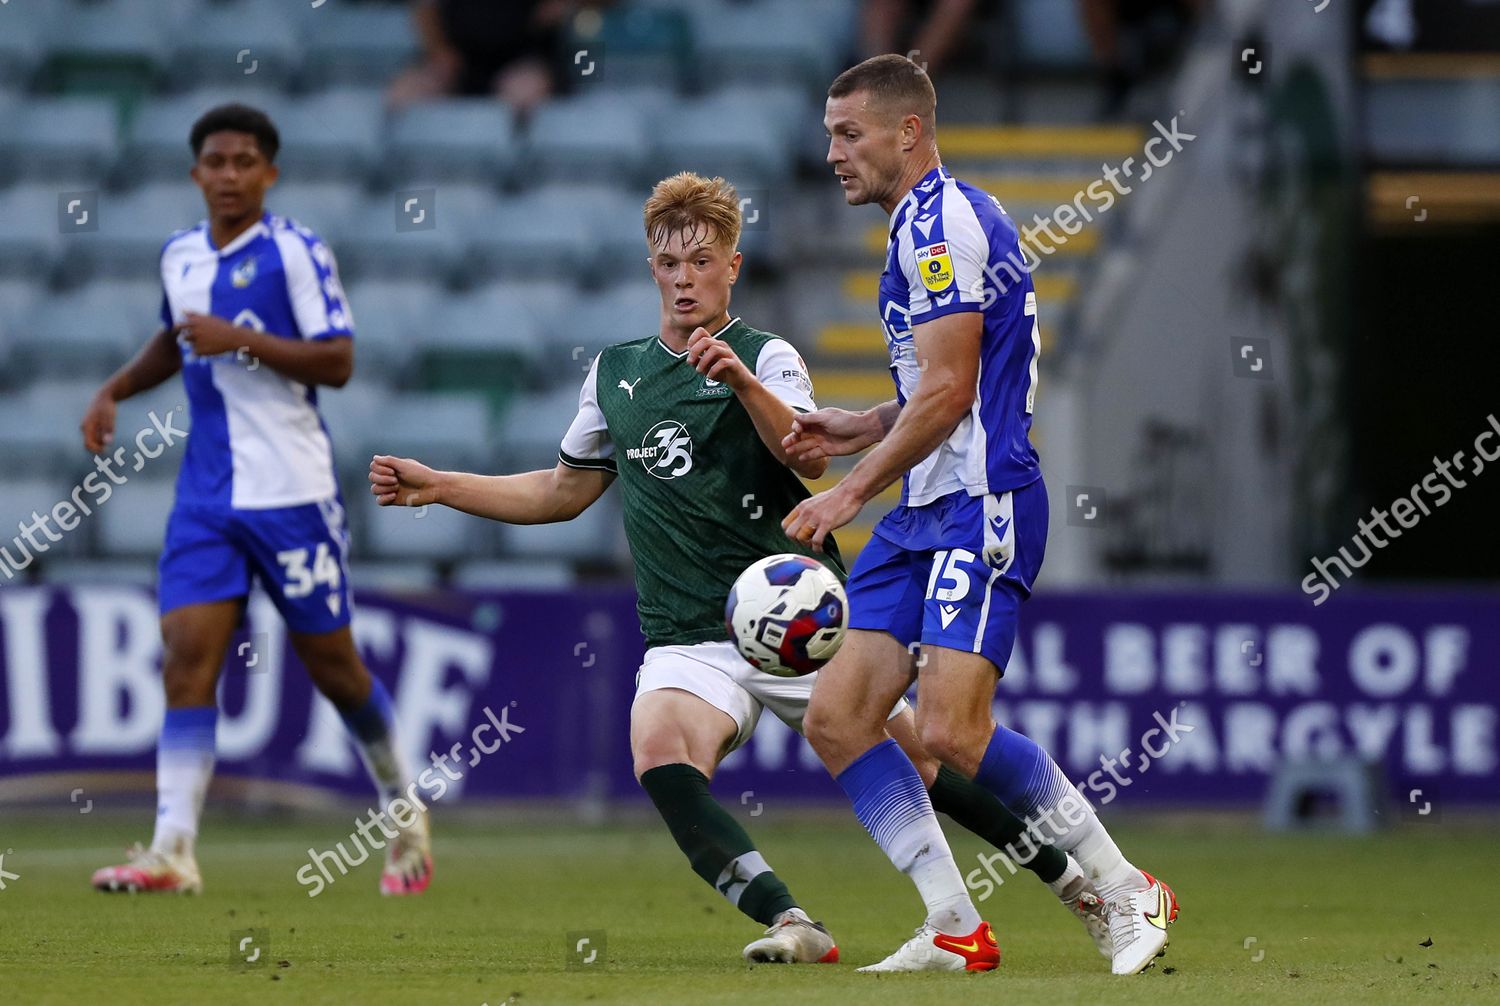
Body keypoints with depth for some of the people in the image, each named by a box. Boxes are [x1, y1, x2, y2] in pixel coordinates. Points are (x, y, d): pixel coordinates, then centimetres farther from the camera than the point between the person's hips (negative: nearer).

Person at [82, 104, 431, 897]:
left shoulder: (295, 252, -8)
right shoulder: (179, 256, 10)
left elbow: (337, 361, -13)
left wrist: (241, 339, -21)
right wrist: (114, 391, 16)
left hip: (291, 493, -5)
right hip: (205, 495, 5)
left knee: (333, 666, 4)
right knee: (186, 658, -9)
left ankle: (404, 816, 27)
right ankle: (172, 851, -15)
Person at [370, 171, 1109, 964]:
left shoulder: (765, 358, -1)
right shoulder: (615, 373, 14)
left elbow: (811, 460, -19)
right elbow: (564, 494, 25)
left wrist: (742, 382, -34)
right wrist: (435, 487, 19)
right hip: (691, 643, 3)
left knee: (923, 771, -1)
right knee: (659, 752, -30)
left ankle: (1070, 878, 24)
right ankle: (790, 926, -37)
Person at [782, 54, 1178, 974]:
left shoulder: (942, 218, -11)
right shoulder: (925, 223, 21)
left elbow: (949, 391, -17)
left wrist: (852, 492, -14)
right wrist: (854, 431, 17)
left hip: (982, 504, -10)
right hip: (927, 515, 11)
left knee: (951, 731, -19)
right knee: (836, 716, 0)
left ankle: (1130, 894, -5)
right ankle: (954, 928, 0)